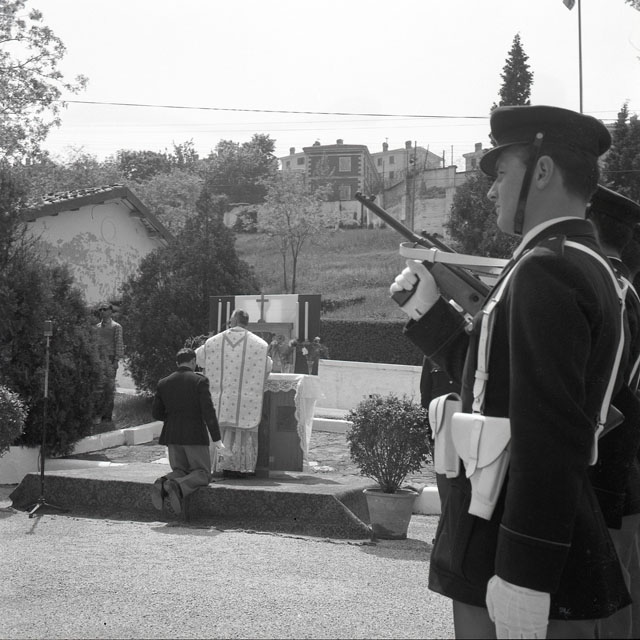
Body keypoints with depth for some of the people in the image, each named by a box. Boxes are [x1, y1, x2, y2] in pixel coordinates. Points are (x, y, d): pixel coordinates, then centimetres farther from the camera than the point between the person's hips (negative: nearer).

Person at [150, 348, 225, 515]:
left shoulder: (163, 383, 6)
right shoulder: (199, 381, -8)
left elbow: (156, 413, 8)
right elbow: (208, 411, -14)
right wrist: (216, 439, -11)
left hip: (172, 435, 5)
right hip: (195, 435, -5)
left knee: (180, 472, 14)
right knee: (202, 474, 4)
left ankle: (163, 484, -20)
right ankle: (178, 487, -27)